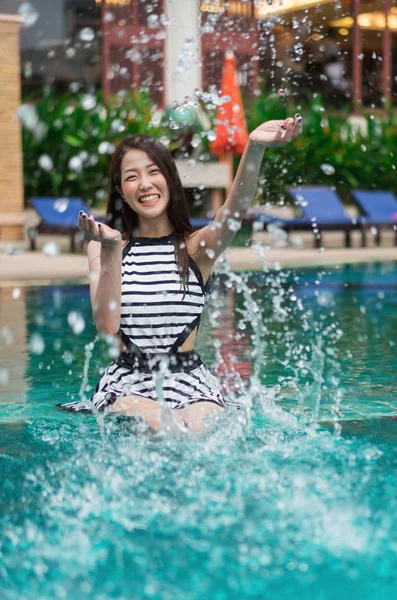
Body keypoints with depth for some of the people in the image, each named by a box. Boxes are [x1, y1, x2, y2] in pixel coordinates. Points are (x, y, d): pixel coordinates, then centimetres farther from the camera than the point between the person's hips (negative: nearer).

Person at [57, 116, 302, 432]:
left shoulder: (196, 246, 4)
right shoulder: (101, 247, 5)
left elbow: (236, 208, -20)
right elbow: (107, 325, -10)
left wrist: (254, 148, -39)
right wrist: (111, 249, -22)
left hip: (189, 378, 0)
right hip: (127, 381, 0)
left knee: (202, 430, -30)